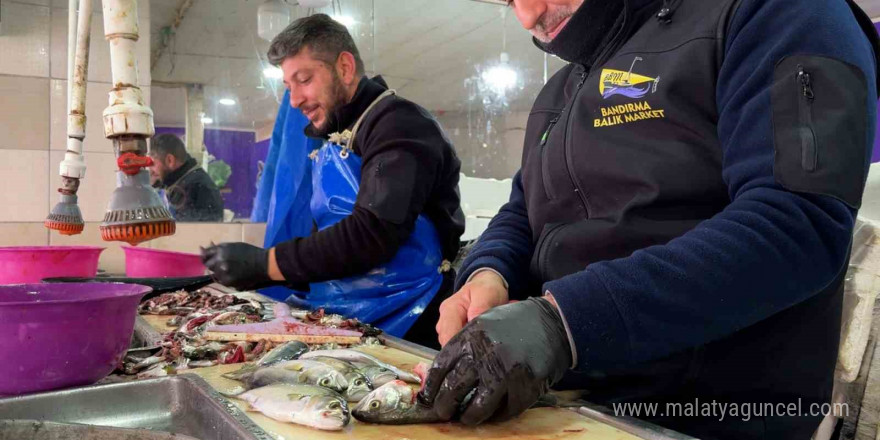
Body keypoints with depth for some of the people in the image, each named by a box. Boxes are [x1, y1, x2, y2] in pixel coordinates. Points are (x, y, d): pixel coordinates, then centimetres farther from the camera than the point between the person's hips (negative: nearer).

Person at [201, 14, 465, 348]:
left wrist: (265, 262, -15)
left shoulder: (398, 125, -10)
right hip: (343, 320, 7)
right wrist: (245, 273, 4)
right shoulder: (333, 141, 15)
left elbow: (372, 234, -21)